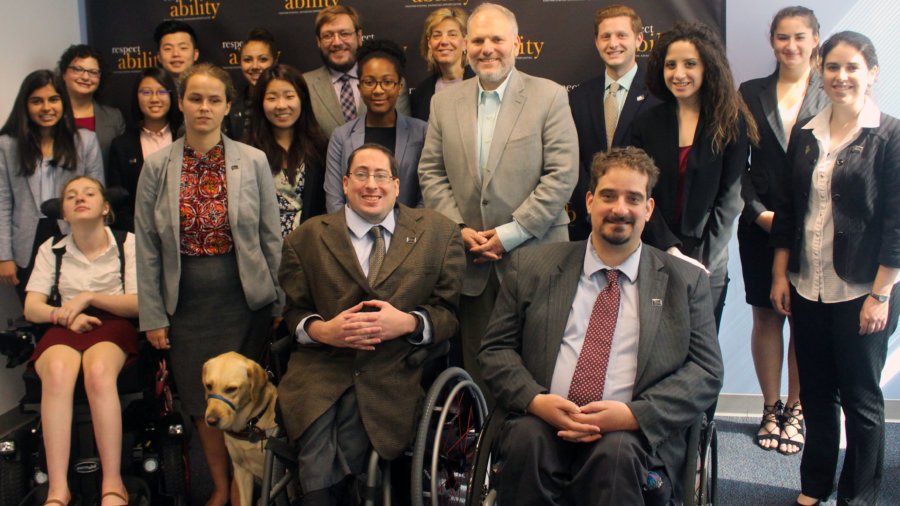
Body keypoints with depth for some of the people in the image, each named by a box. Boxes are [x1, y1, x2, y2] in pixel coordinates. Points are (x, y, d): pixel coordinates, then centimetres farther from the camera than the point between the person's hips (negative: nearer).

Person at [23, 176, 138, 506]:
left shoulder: (127, 244, 10)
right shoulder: (51, 250, 17)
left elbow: (138, 304, 2)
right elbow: (31, 308, 10)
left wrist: (89, 297, -10)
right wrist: (65, 314, -12)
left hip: (113, 326, -2)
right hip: (64, 329, 2)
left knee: (98, 371, -39)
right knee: (57, 371, -37)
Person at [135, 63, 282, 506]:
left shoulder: (253, 161, -1)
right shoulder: (157, 166, 1)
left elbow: (271, 238, 1)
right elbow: (147, 247, 2)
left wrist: (278, 303, 0)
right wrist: (153, 315, 0)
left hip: (244, 298, -1)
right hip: (187, 300, 1)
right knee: (202, 402, 8)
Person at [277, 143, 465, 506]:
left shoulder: (438, 233, 10)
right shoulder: (306, 238, 13)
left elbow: (451, 312, 7)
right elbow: (294, 313, 15)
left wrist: (407, 323, -11)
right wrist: (322, 330, -7)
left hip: (395, 372, -1)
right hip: (321, 369, 1)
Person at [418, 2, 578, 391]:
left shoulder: (549, 97, -1)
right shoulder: (445, 102, 10)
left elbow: (562, 174, -8)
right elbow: (430, 173, 10)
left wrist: (511, 233, -12)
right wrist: (459, 228, -5)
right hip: (470, 262, 3)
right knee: (477, 369, 9)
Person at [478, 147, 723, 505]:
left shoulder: (687, 282, 11)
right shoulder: (531, 266, 11)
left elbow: (707, 370, 4)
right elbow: (496, 348, 10)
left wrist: (634, 415, -12)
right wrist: (535, 400, -11)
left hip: (635, 434, -1)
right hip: (542, 422, 1)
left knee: (617, 452, -34)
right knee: (526, 439, -31)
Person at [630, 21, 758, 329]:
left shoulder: (731, 123, -1)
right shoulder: (647, 124, 3)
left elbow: (729, 197, -4)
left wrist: (703, 260, -12)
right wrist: (672, 252, -12)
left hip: (708, 260, -1)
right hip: (652, 256, 1)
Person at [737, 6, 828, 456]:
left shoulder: (831, 97, 3)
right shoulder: (751, 94, 8)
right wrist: (760, 212, -6)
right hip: (761, 224, 1)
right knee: (766, 316, 7)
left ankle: (795, 411, 18)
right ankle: (771, 409, 21)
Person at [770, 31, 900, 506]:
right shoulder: (805, 134, 7)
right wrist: (780, 275, 7)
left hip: (860, 292, -4)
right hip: (807, 289, 4)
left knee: (860, 398, 8)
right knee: (815, 393, 14)